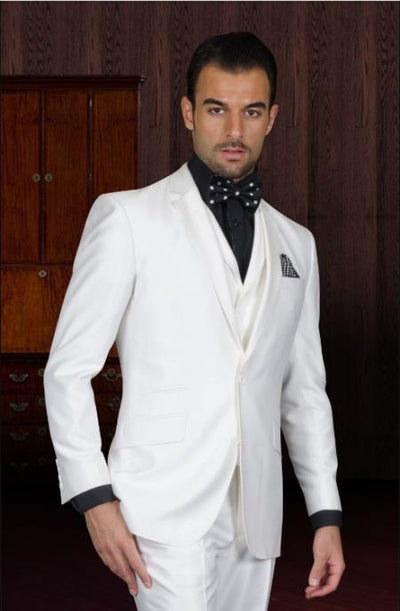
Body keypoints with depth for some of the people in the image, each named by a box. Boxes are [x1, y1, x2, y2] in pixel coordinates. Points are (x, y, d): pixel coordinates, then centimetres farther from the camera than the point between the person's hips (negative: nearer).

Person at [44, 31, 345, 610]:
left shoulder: (295, 243, 14)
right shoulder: (127, 217, 0)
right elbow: (70, 368, -1)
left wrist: (327, 513, 10)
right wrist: (94, 496, -9)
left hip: (253, 519, 5)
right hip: (164, 510, -4)